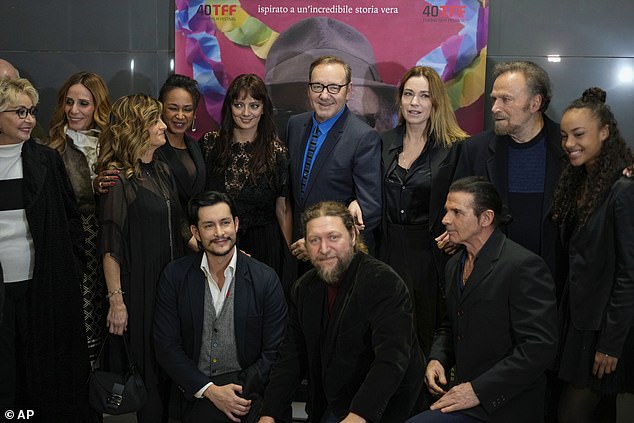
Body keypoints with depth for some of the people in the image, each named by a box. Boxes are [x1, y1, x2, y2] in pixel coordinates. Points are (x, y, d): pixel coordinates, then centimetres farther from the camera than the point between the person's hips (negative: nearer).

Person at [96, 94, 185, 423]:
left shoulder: (163, 172, 11)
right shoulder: (119, 178, -11)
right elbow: (110, 246, -15)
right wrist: (116, 300, -18)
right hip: (138, 286, -7)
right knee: (148, 366, 4)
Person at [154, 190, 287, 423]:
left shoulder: (266, 279, -3)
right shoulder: (175, 276, 1)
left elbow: (274, 353, -1)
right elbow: (167, 347, 0)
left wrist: (239, 392, -13)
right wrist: (210, 390, -10)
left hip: (248, 388, 0)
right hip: (195, 391, 0)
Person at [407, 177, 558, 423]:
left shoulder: (524, 266, -16)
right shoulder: (454, 265, 11)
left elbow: (539, 347, -21)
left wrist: (479, 391, -20)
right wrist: (437, 359, 2)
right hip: (464, 393, 7)